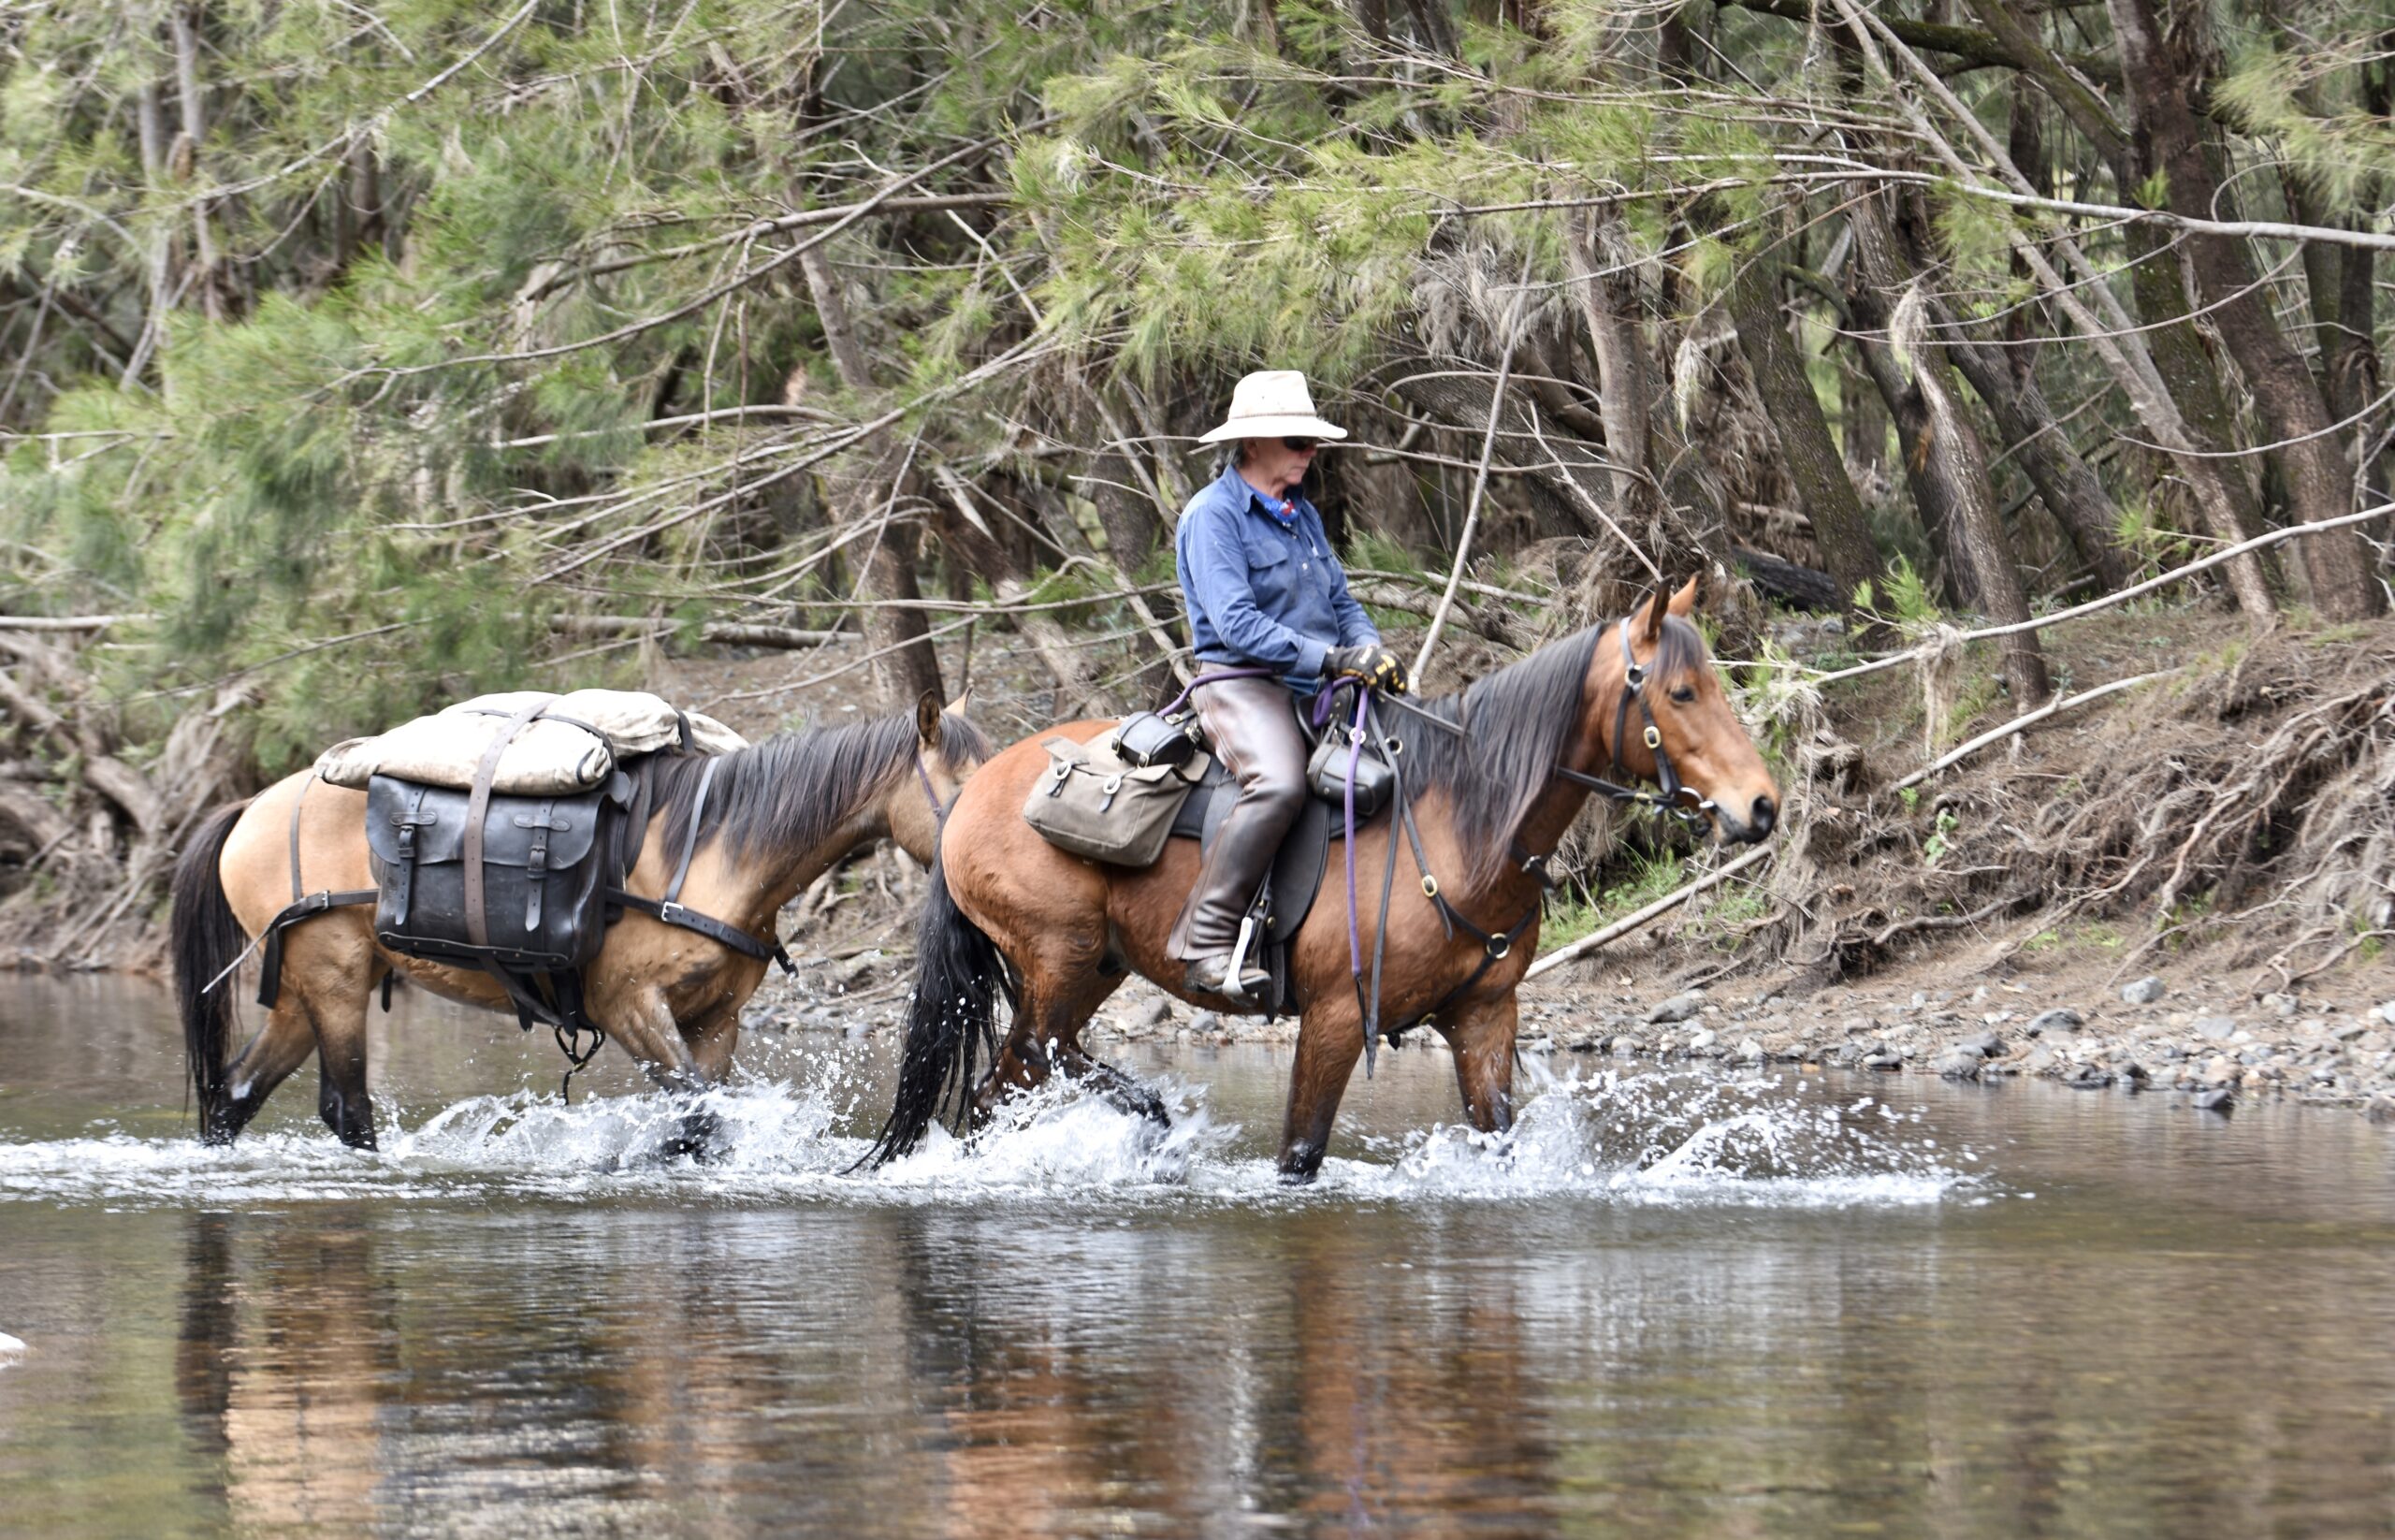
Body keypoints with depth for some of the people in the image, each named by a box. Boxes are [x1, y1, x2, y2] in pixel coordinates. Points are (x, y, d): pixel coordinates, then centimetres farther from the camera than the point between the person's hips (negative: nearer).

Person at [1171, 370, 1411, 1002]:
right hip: (1244, 685, -9)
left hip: (1318, 690, 9)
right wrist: (1329, 657, -25)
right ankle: (1206, 943, -32)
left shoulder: (1303, 515, 19)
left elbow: (1343, 604, 22)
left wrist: (1374, 654, -1)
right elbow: (1236, 623, -18)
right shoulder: (1213, 516, -7)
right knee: (1277, 785, -36)